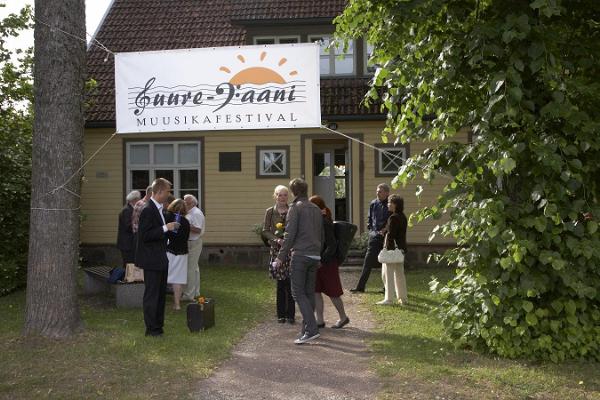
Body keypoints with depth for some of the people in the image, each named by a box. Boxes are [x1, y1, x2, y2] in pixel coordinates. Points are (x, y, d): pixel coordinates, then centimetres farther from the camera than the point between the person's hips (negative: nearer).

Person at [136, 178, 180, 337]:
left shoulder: (158, 209, 11)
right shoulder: (148, 210, -19)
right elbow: (145, 235, -24)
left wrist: (169, 227, 7)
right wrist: (165, 228, -22)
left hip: (160, 259, 10)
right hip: (151, 260, -10)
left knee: (161, 293, 17)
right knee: (151, 294, -1)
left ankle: (158, 325, 28)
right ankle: (151, 328, 9)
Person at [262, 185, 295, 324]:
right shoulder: (270, 212, 6)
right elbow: (265, 231, 3)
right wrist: (277, 239, -11)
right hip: (277, 250, 0)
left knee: (290, 282, -3)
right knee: (280, 282, 3)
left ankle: (290, 314, 7)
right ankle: (281, 314, 14)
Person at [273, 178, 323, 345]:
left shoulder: (295, 207, -4)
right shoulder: (316, 209, 17)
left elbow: (290, 234, -11)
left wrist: (281, 257, -8)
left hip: (300, 255, -7)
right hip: (315, 256, 7)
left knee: (298, 292, -4)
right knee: (309, 292, 12)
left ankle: (311, 329, -13)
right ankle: (307, 329, 16)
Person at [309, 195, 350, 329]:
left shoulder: (325, 223, -19)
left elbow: (332, 245, -22)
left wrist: (322, 260, -24)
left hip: (327, 264, -8)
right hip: (317, 263, 8)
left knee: (332, 292, 4)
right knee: (316, 291, 8)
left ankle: (343, 317, 22)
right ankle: (320, 320, 15)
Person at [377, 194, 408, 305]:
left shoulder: (393, 218, -16)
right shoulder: (403, 217, 11)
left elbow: (390, 235, -19)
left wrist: (388, 249, -18)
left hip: (392, 248, -9)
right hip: (401, 248, 9)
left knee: (388, 273, -2)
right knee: (399, 273, 15)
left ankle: (388, 299, 0)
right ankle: (403, 298, 20)